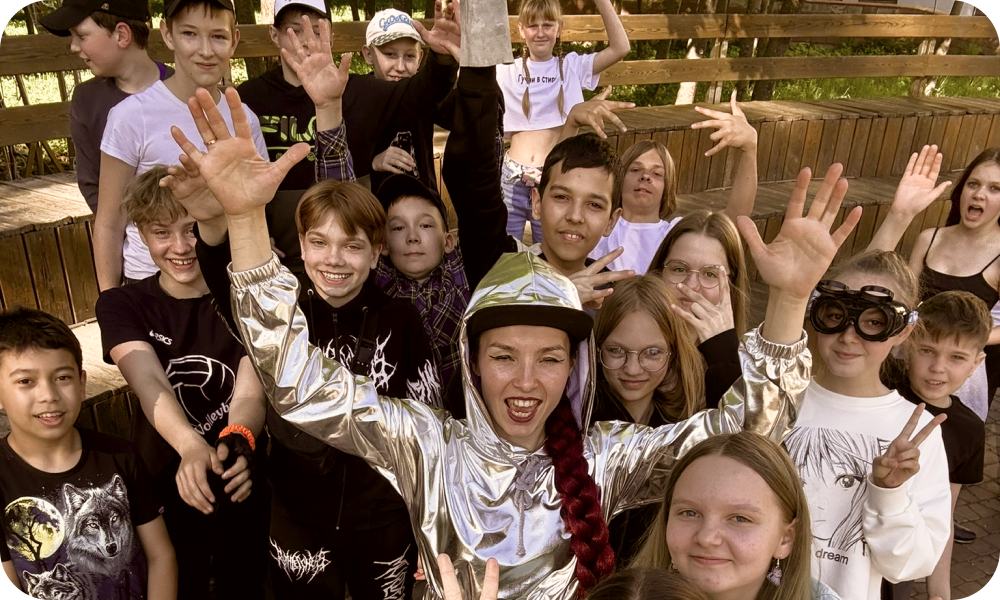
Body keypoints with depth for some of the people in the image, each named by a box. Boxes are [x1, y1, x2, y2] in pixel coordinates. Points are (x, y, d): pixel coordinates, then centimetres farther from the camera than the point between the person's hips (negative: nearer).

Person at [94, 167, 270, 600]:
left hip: (243, 489, 0)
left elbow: (251, 392, -23)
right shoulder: (121, 305, -9)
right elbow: (149, 383, -28)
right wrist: (192, 447, -48)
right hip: (163, 491, 0)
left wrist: (237, 442, -46)